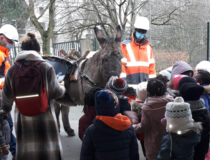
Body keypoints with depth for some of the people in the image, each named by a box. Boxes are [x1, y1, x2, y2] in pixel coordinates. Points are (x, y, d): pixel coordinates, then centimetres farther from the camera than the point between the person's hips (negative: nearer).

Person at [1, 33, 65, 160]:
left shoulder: (12, 70, 1)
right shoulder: (46, 68, -9)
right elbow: (56, 92, -2)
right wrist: (63, 88, 21)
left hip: (23, 118, 3)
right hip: (44, 116, -3)